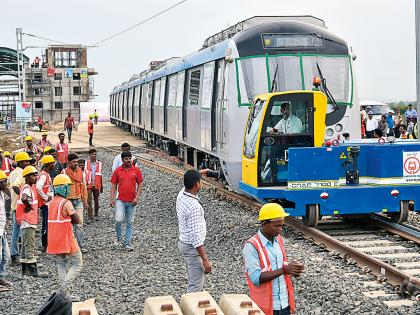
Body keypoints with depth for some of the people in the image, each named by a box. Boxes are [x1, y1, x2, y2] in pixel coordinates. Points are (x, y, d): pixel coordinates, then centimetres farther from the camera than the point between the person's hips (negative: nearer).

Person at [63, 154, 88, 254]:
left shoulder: (80, 171, 7)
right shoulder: (64, 172, -4)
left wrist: (85, 200, 12)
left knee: (79, 222, -4)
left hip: (78, 200, 2)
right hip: (68, 200, -2)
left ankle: (81, 245, -3)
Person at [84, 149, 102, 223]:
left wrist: (101, 186, 14)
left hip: (96, 185, 2)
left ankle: (96, 214, 28)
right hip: (88, 185, -2)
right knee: (89, 201, -8)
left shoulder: (99, 163, 5)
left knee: (96, 200, 11)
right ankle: (90, 217, -7)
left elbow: (100, 175, 11)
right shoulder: (86, 163, 0)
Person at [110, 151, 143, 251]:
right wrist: (112, 198, -1)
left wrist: (137, 197, -6)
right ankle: (119, 238, 12)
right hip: (120, 200, -1)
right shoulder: (117, 171, 2)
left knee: (129, 223, 7)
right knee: (118, 220, -13)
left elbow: (140, 184, 5)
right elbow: (113, 185, 6)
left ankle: (127, 243, 14)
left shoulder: (136, 170, 2)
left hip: (132, 201, 1)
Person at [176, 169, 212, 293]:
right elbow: (196, 236, -28)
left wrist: (198, 174, 36)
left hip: (183, 242, 10)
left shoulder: (181, 194, -2)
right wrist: (205, 259, -25)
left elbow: (188, 184, 26)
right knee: (196, 285, -4)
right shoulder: (194, 207, -28)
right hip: (192, 247, -10)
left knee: (195, 280, 22)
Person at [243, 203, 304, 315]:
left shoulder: (279, 240, 7)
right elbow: (256, 278, -20)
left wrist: (292, 269, -5)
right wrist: (284, 270, -24)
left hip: (284, 304, 6)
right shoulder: (251, 246, -14)